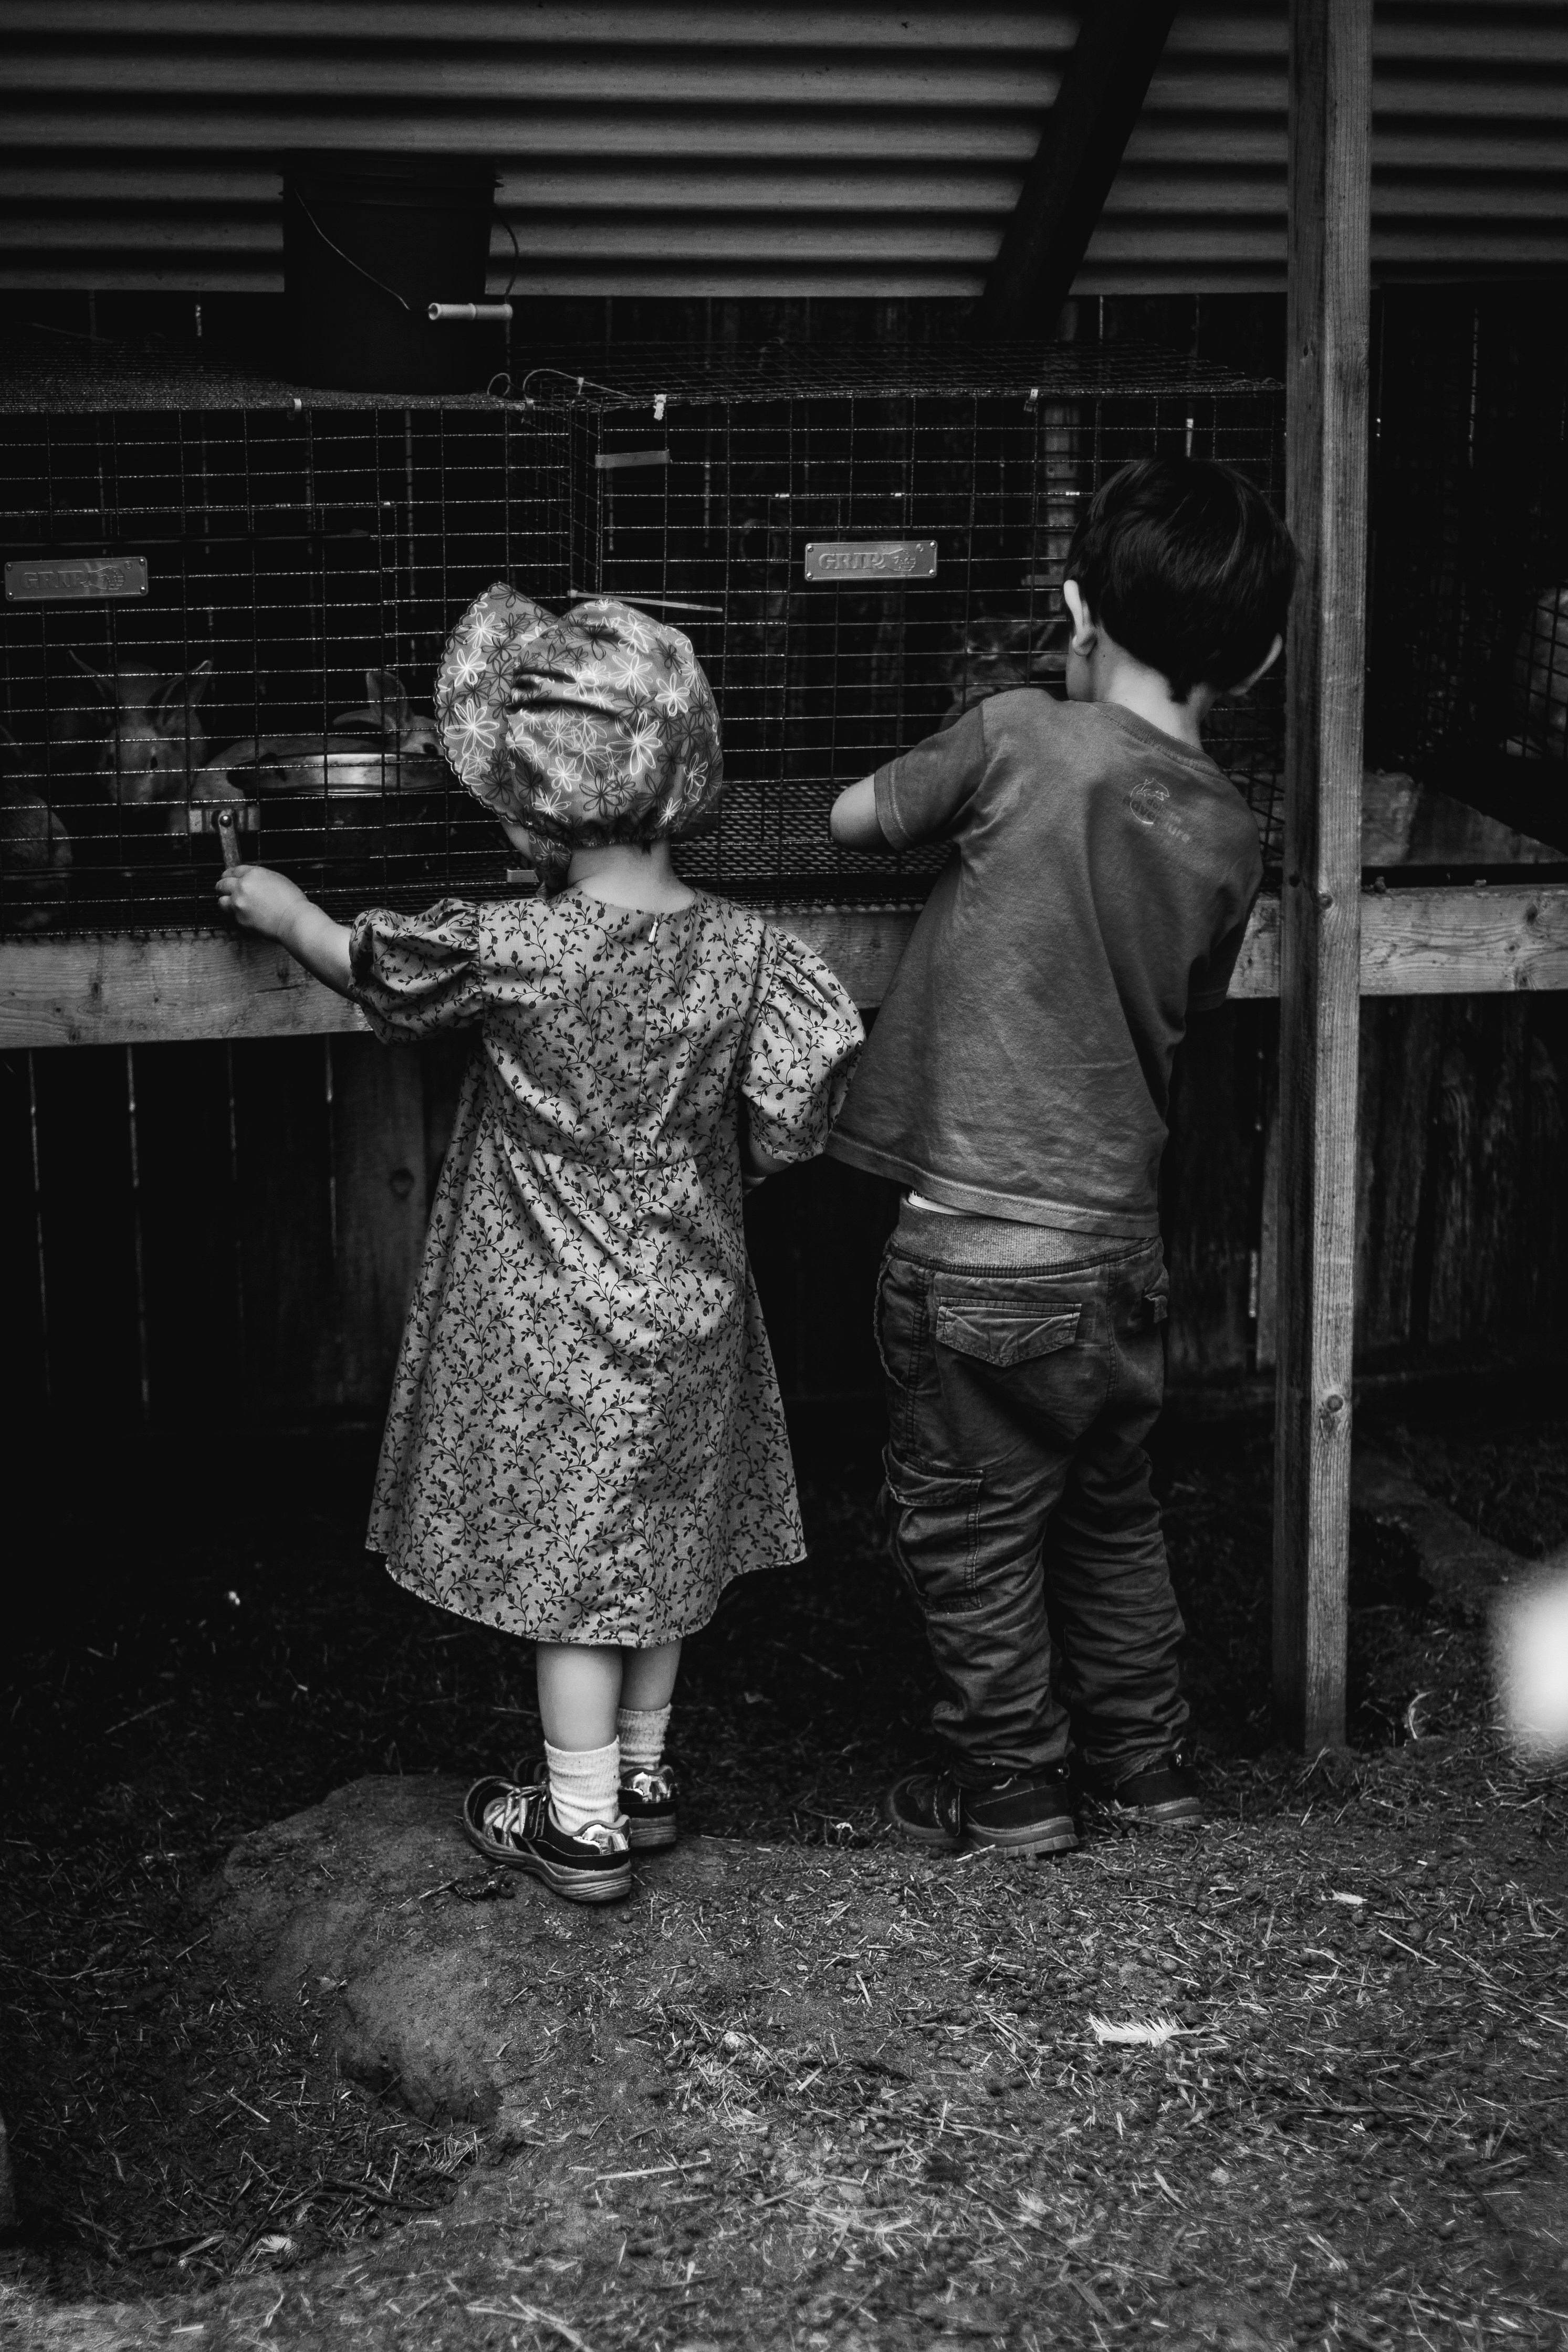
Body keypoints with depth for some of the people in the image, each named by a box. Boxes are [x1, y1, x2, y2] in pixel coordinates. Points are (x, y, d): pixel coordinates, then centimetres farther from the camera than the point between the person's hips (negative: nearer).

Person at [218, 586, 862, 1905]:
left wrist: (286, 911, 18)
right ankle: (642, 1773, 34)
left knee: (568, 1561, 7)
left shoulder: (514, 952, -20)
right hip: (687, 1313, 5)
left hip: (555, 1327, -4)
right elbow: (781, 1130, -2)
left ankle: (581, 1826, 17)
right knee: (662, 1549, 18)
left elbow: (374, 973, -1)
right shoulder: (744, 950, -10)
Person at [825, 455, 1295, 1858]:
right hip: (1123, 1240, 6)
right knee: (1111, 1504, 24)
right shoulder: (1228, 833, 2)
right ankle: (1145, 1758, 35)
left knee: (969, 1528, 12)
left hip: (984, 1249, -5)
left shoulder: (1022, 739, -13)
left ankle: (1011, 1788, 25)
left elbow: (855, 819, 2)